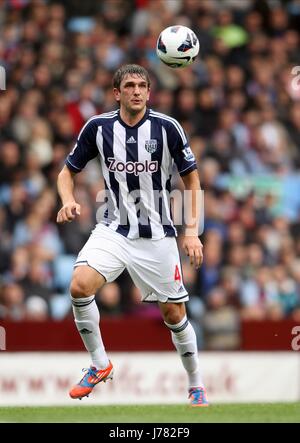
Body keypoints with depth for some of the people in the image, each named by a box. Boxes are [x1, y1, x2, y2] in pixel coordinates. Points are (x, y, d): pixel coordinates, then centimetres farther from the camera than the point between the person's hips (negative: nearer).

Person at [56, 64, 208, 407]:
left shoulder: (167, 127, -8)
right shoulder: (98, 127, -4)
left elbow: (191, 178, 2)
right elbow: (68, 172, 7)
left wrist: (192, 231, -5)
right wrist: (68, 201, -15)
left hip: (157, 234, -1)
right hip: (113, 230, 1)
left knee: (174, 314, 4)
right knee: (79, 286, -24)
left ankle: (196, 385, 26)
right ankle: (99, 364, -4)